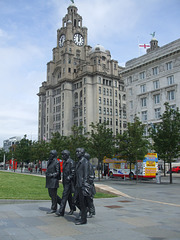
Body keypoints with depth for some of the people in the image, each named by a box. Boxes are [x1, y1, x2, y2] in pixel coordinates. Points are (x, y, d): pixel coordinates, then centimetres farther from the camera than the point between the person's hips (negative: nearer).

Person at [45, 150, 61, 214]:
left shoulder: (56, 162, -10)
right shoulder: (49, 162, 14)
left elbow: (58, 172, -11)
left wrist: (52, 175, -21)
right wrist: (46, 173, 2)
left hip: (54, 180, -9)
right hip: (49, 180, 9)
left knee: (53, 194, -1)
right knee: (51, 194, 14)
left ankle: (53, 208, 9)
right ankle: (61, 202, 27)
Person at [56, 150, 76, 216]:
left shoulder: (71, 162, -14)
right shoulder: (64, 162, 14)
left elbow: (73, 172, -17)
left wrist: (69, 177, -26)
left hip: (69, 181, -9)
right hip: (65, 181, 9)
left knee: (65, 195, -10)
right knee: (69, 196, 16)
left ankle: (61, 211, -8)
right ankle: (72, 208, 29)